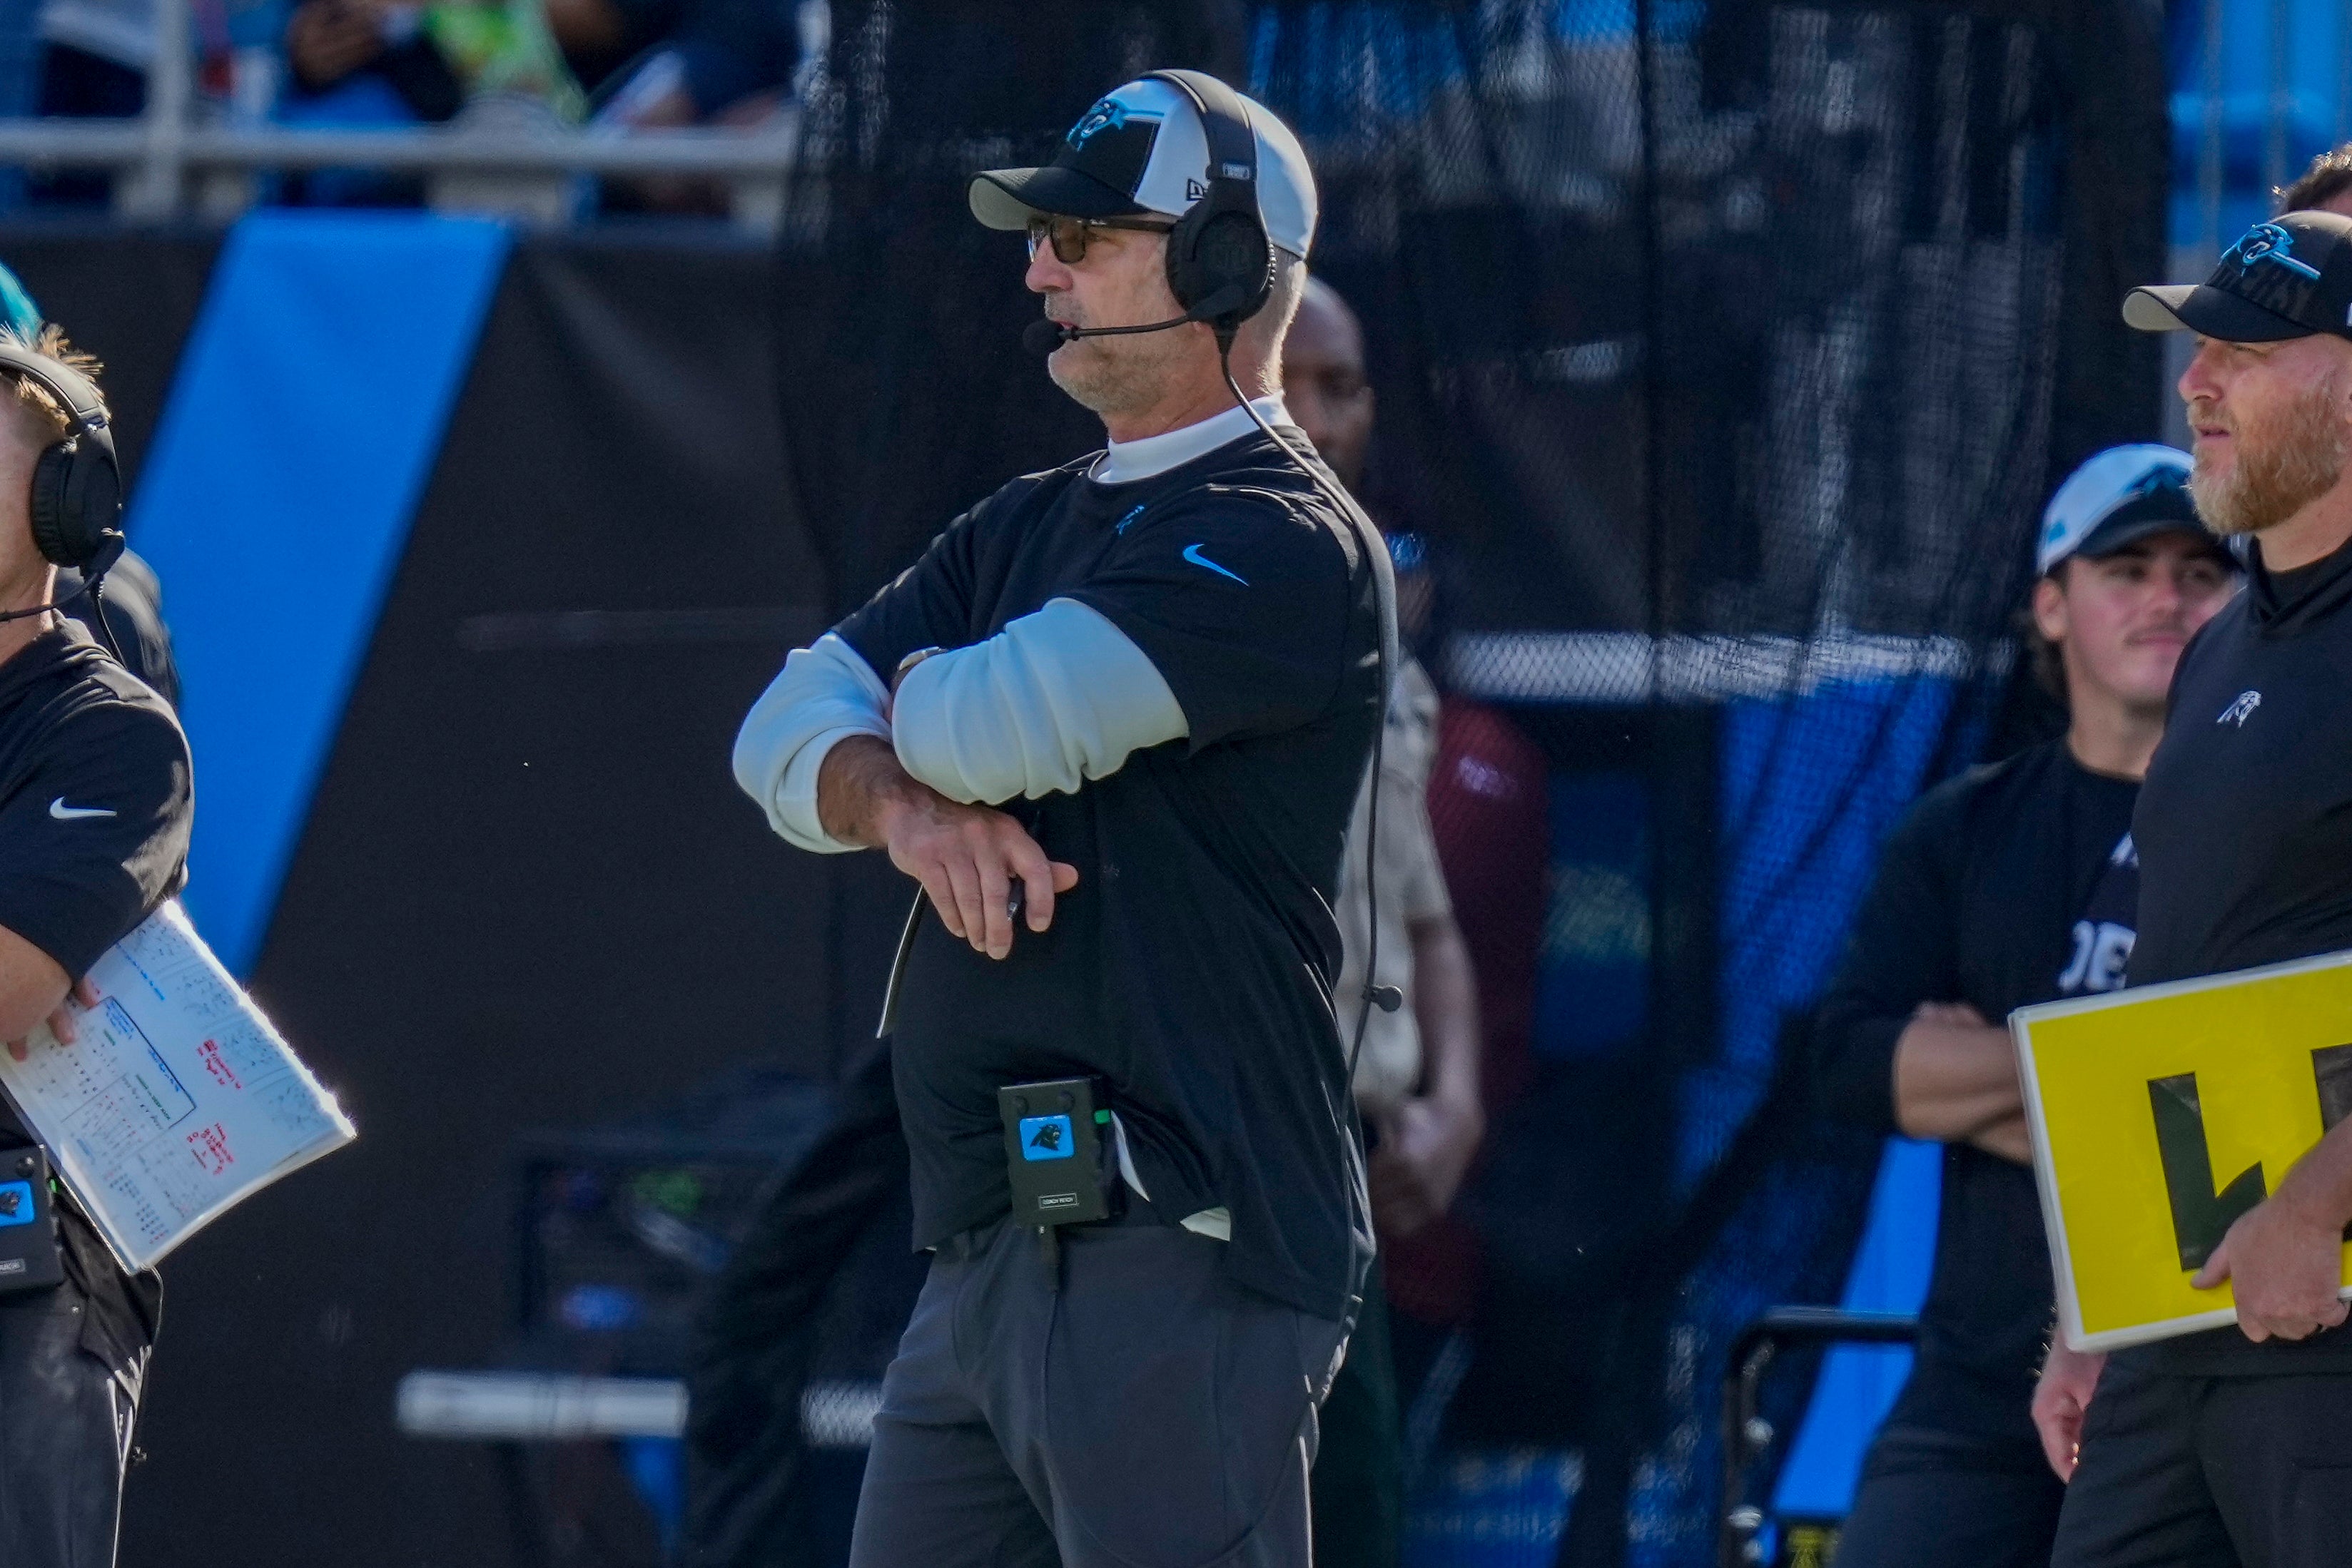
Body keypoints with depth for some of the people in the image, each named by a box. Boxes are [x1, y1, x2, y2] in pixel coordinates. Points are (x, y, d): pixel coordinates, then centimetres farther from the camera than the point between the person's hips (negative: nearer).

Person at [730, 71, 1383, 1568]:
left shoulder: (1285, 546, -9)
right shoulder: (1031, 527, 21)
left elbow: (996, 724, -19)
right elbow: (788, 731, 13)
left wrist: (924, 687, 6)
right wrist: (909, 810, -10)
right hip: (983, 1258, 9)